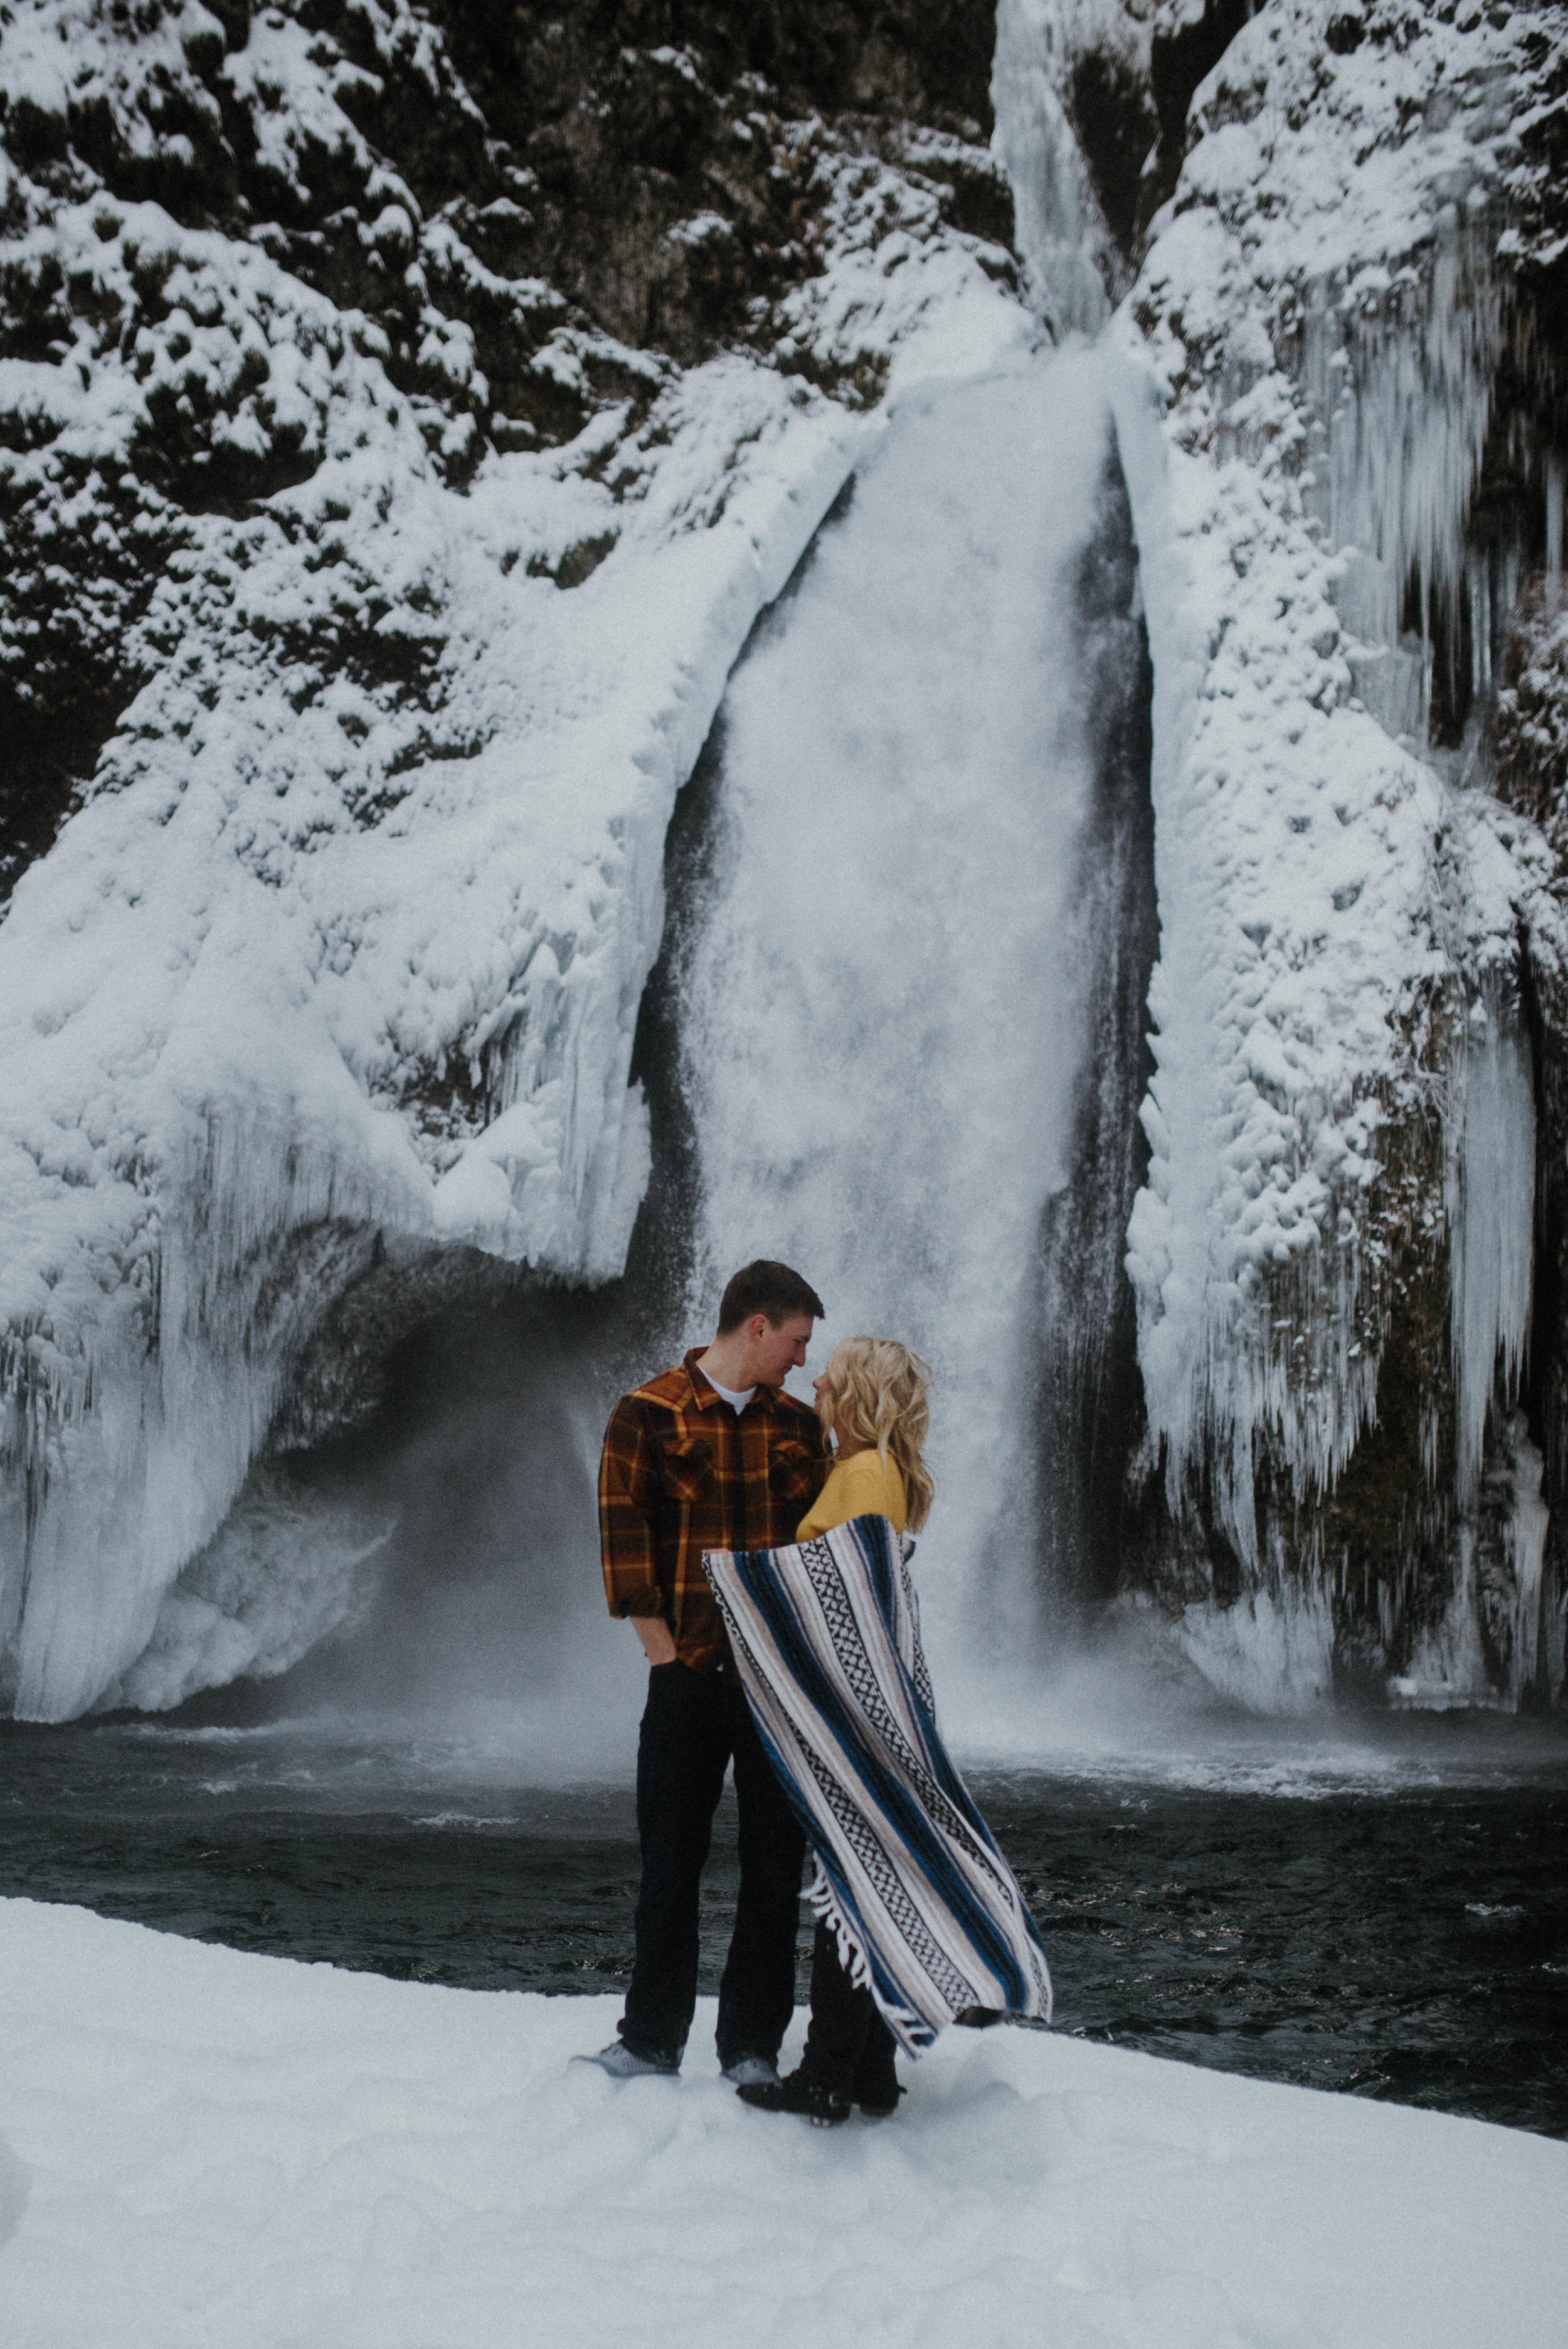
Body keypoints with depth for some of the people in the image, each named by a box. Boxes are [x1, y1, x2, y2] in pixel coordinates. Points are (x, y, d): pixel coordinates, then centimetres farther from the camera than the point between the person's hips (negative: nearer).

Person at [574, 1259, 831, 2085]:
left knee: (775, 1864, 6)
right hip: (689, 1678, -3)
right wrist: (664, 1652, -8)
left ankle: (753, 2046, 18)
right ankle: (651, 2038, 20)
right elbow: (623, 1538, -4)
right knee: (670, 1862, 6)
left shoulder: (799, 1426, 10)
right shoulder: (648, 1415, -2)